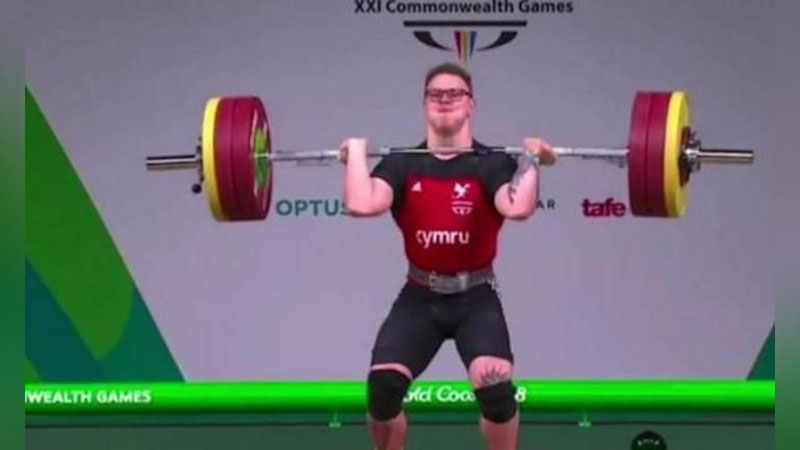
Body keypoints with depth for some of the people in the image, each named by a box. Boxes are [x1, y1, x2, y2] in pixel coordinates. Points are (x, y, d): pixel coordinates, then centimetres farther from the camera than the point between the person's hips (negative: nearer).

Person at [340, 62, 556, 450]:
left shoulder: (492, 164, -6)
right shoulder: (402, 165, -1)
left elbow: (518, 208, -29)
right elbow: (361, 205, -22)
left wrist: (530, 157, -19)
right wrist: (357, 154, -10)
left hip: (475, 297, -2)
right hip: (420, 298, 2)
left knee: (495, 387, -24)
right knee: (382, 386, -16)